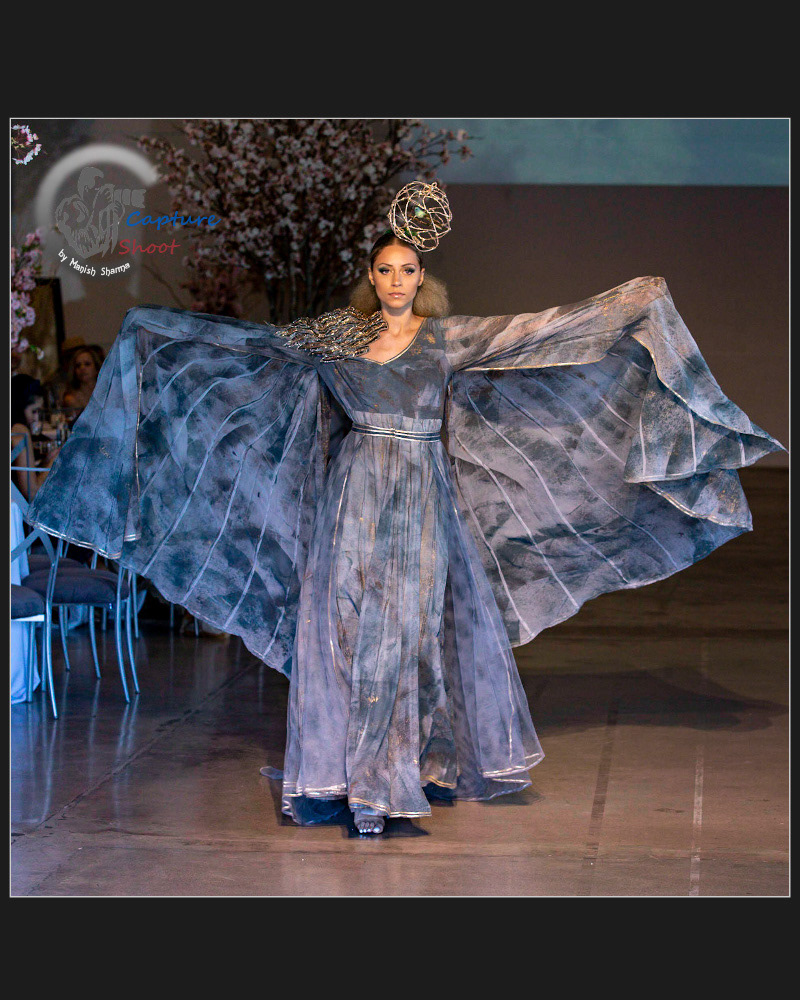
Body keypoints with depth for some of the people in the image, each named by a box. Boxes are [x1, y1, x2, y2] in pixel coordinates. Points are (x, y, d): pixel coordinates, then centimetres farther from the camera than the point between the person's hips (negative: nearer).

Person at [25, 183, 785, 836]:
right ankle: (339, 769, 6)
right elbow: (250, 340, 13)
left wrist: (630, 303, -7)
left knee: (412, 625, -2)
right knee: (344, 624, -1)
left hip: (421, 502, -2)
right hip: (353, 501, 2)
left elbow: (540, 330, -2)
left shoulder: (448, 337, 0)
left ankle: (402, 769, 6)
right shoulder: (336, 335, 6)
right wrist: (156, 327, 15)